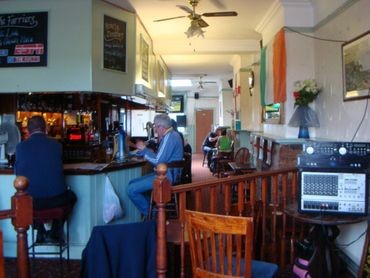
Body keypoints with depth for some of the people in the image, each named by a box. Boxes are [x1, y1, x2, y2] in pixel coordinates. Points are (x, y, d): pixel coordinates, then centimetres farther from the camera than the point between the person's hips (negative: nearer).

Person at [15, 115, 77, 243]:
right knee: (71, 195, 32)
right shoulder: (56, 145, -2)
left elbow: (18, 173, 9)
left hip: (31, 202, 1)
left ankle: (41, 232, 34)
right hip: (56, 199, -1)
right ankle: (55, 232, 27)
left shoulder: (20, 146, -4)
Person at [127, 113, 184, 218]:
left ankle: (149, 214, 1)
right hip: (166, 173, 11)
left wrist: (144, 149, -9)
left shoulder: (169, 137, -18)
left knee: (131, 190, -16)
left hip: (167, 176, -11)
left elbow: (158, 161, -21)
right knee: (132, 183, 11)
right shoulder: (171, 135, 15)